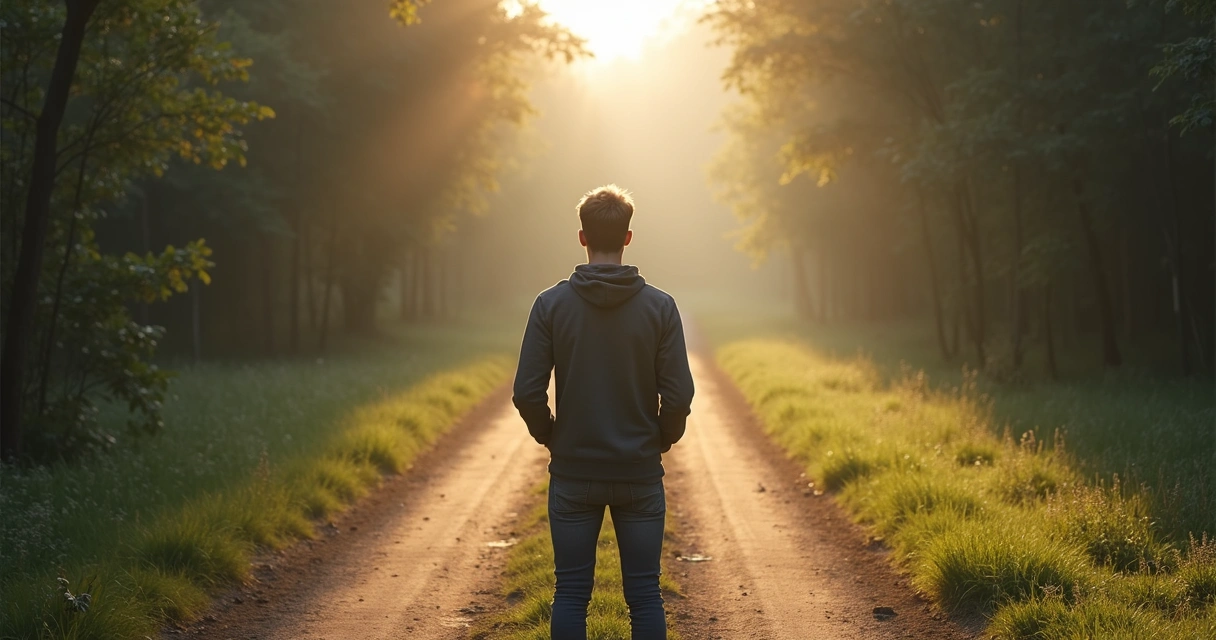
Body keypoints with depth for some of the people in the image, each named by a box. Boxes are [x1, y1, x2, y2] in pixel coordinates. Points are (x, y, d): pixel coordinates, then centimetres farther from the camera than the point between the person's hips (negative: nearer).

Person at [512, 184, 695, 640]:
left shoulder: (552, 304, -6)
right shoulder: (659, 306, -6)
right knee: (644, 594, 6)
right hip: (640, 474, 0)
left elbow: (527, 392, -8)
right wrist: (661, 440, 10)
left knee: (571, 593, 7)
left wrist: (550, 436, 10)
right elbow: (678, 395, -8)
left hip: (573, 473, 0)